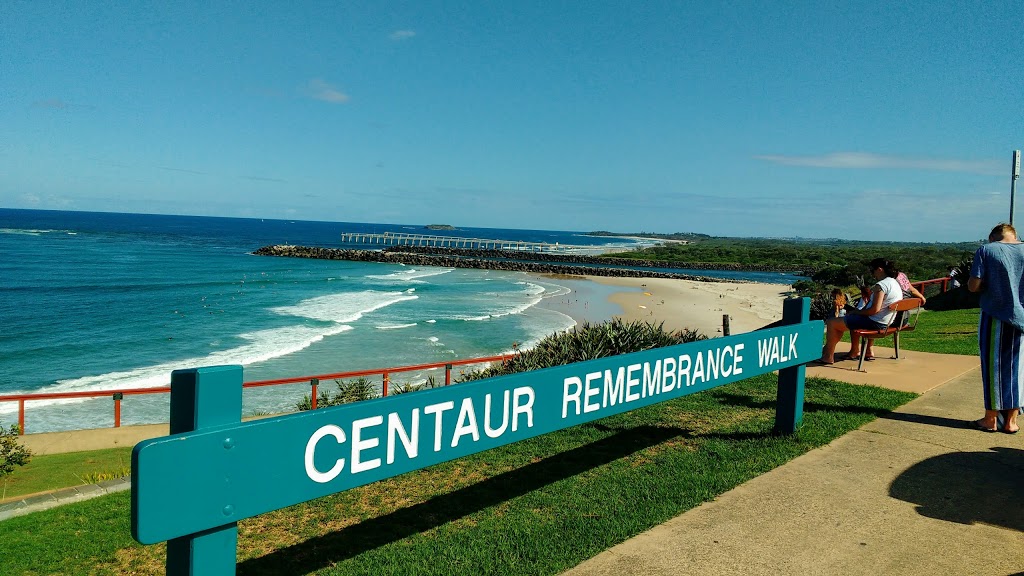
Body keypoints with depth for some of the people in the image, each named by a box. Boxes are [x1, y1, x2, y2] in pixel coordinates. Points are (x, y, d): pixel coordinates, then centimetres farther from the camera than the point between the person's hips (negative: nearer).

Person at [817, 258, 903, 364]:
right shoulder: (895, 283, 12)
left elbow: (875, 309, -25)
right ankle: (855, 351, 32)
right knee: (852, 318, 35)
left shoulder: (881, 285, -19)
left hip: (876, 323, -11)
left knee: (831, 323, -7)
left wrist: (855, 312, -12)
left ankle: (829, 357, -2)